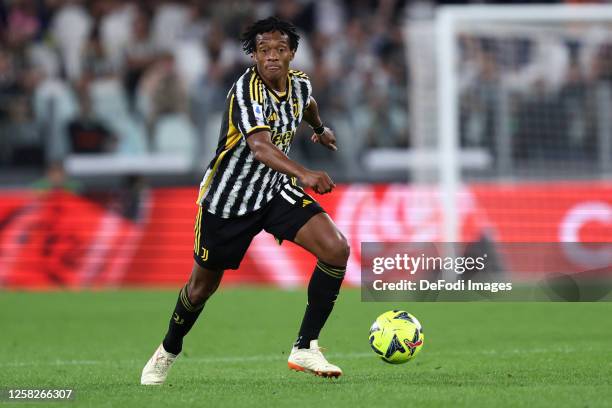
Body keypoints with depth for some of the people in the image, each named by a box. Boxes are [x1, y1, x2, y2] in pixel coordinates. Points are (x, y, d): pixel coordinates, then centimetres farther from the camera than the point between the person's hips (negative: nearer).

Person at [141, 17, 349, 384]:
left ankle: (305, 349, -9)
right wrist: (303, 174, -62)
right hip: (227, 198, -5)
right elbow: (260, 146, -46)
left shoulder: (300, 83, -6)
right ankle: (168, 352, 41)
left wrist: (321, 129, 43)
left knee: (337, 248, -17)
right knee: (203, 286, 10)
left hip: (276, 190, 5)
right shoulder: (247, 91, -28)